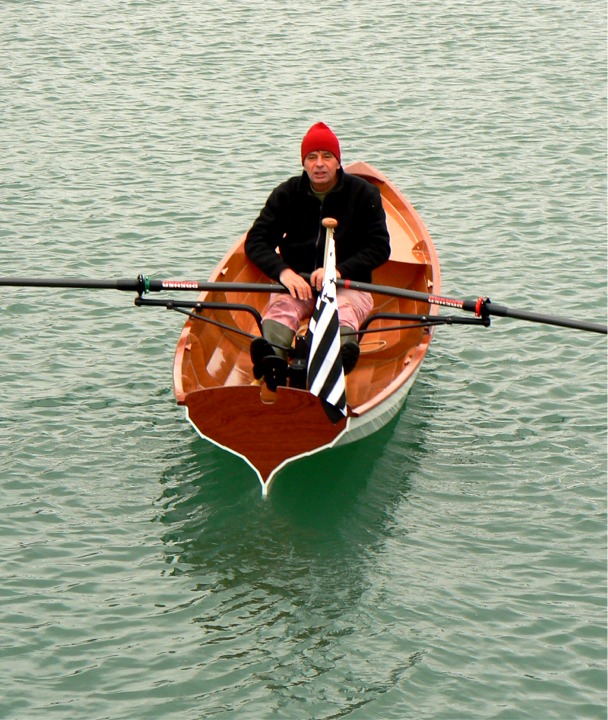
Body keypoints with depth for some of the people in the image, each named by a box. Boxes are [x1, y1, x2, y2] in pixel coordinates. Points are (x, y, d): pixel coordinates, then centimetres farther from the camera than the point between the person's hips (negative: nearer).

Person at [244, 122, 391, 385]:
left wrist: (340, 270, -21)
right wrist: (283, 271, -21)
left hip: (348, 285, -1)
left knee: (343, 309, -36)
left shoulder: (364, 194, 1)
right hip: (297, 281, 1)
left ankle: (343, 352, -71)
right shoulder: (287, 194, 7)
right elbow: (256, 240, 0)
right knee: (283, 304, -34)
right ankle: (270, 358, -65)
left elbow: (379, 248, -4)